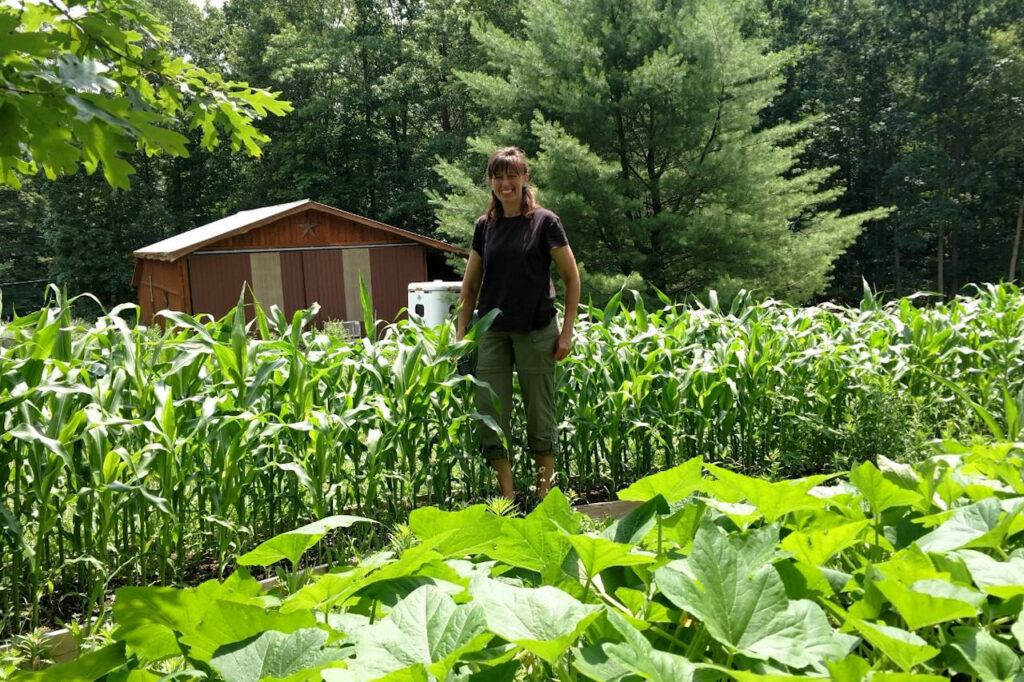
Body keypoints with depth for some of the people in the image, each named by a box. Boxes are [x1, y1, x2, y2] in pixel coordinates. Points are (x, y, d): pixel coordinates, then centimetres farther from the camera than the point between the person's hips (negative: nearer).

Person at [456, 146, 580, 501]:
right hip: (492, 333, 4)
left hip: (536, 332, -3)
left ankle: (544, 496, 19)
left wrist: (567, 331, -5)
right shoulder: (484, 226, 7)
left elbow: (571, 278, -1)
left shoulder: (544, 222, -4)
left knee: (540, 417, 5)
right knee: (490, 417, 1)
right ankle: (508, 498, 13)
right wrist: (461, 333, 8)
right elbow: (470, 285, 13)